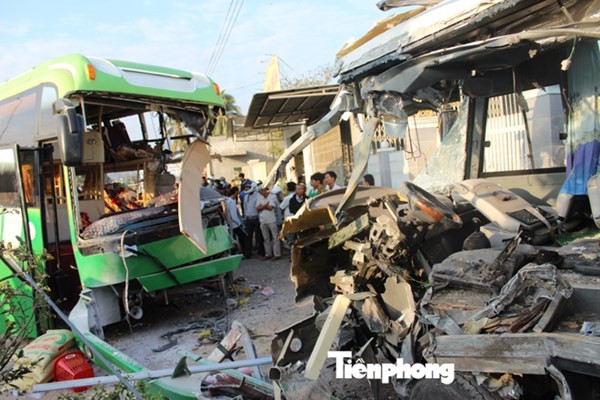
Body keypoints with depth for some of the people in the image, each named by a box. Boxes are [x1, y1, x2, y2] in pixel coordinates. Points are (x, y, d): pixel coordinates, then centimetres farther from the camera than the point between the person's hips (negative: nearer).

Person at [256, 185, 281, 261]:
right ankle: (268, 254, 21)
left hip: (271, 220, -5)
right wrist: (265, 205, -13)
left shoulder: (272, 197, -6)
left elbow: (270, 207, -15)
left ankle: (277, 254, 4)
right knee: (266, 239, 12)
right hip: (263, 221, 5)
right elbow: (257, 209, -1)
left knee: (275, 237, -1)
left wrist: (262, 206, -3)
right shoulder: (259, 198, 9)